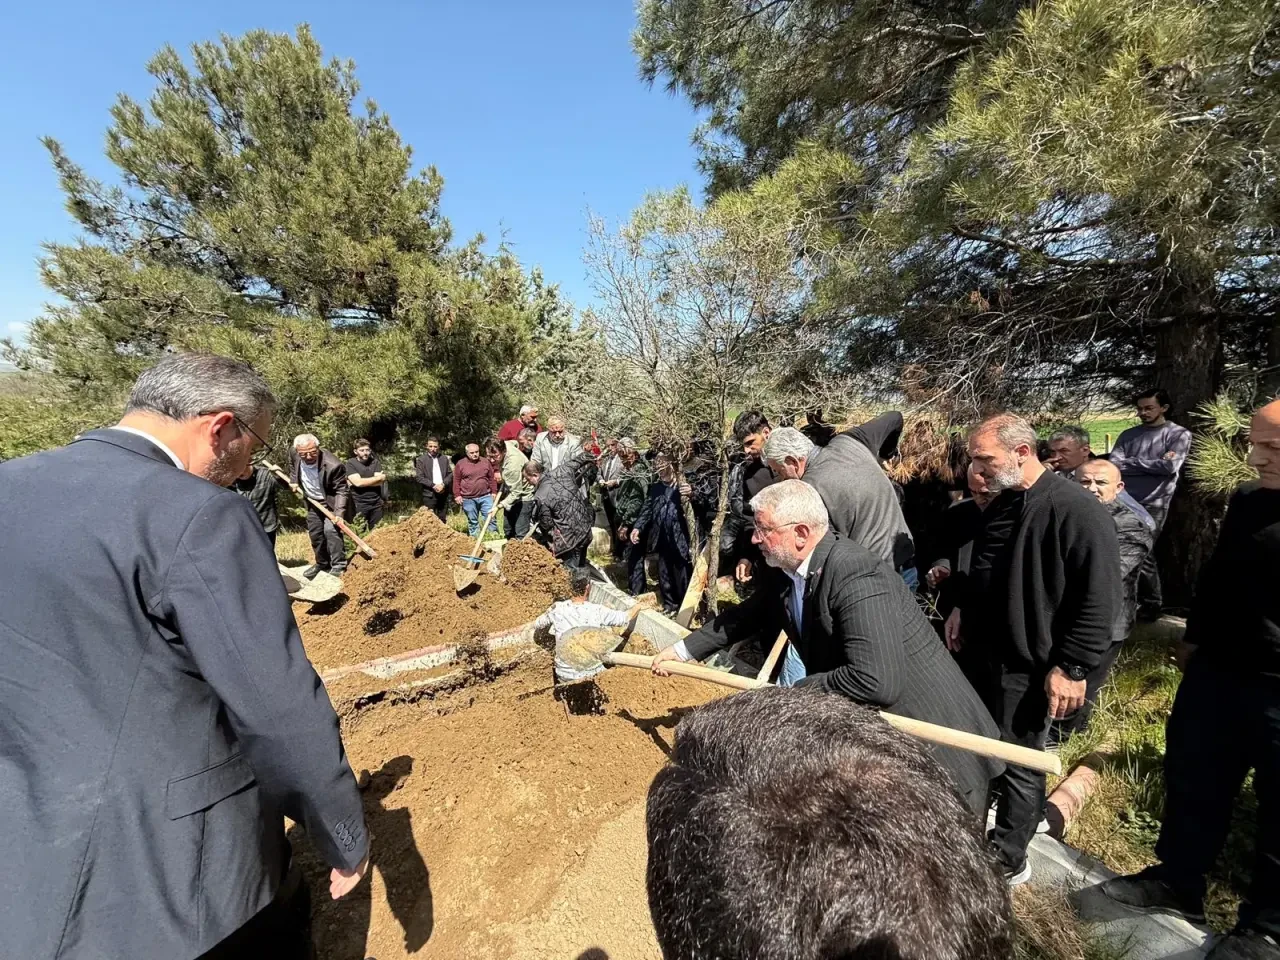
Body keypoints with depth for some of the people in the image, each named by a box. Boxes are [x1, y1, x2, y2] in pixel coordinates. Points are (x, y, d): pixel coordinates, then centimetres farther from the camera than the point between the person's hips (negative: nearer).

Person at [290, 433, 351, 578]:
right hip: (312, 502, 7)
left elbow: (342, 490, -27)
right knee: (314, 533, 14)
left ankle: (339, 565, -12)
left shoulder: (333, 465, -35)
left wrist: (339, 512, -36)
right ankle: (322, 563, 33)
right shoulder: (294, 456, -17)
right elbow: (292, 467, 11)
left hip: (332, 502, -6)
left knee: (331, 529, -21)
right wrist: (294, 481, -4)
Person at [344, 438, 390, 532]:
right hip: (359, 505, -3)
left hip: (376, 503, 3)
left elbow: (380, 482, -4)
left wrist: (363, 482, -12)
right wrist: (379, 477, -7)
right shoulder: (350, 464, -2)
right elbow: (358, 482, -15)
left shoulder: (375, 462, 7)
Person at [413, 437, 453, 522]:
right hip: (429, 495, -3)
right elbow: (418, 477, -6)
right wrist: (433, 485, -15)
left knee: (442, 520, 9)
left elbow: (450, 474, 9)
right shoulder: (421, 460, 1)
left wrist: (443, 484, -9)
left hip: (443, 493, 3)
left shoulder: (444, 458, 11)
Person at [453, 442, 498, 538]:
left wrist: (494, 492, 6)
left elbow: (492, 478, 9)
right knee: (472, 521, 9)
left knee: (491, 518, -1)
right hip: (468, 499, -1)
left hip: (485, 496, 1)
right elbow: (456, 481, 1)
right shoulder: (460, 464, 0)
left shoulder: (486, 462, 5)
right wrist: (457, 495, -3)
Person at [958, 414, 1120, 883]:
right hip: (984, 650, 8)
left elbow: (1099, 601, -20)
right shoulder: (1002, 503, 6)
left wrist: (1071, 667, -19)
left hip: (1029, 664, -7)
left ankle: (1008, 861, 28)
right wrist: (964, 608, 9)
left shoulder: (1076, 511, -21)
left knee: (1018, 761, 8)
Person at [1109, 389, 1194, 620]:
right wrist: (1153, 465, -6)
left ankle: (1151, 604, 16)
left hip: (1153, 504, -3)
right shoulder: (1128, 435, 12)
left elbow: (1170, 466, -10)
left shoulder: (1179, 434, 3)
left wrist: (1132, 462, -2)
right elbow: (1113, 464, 0)